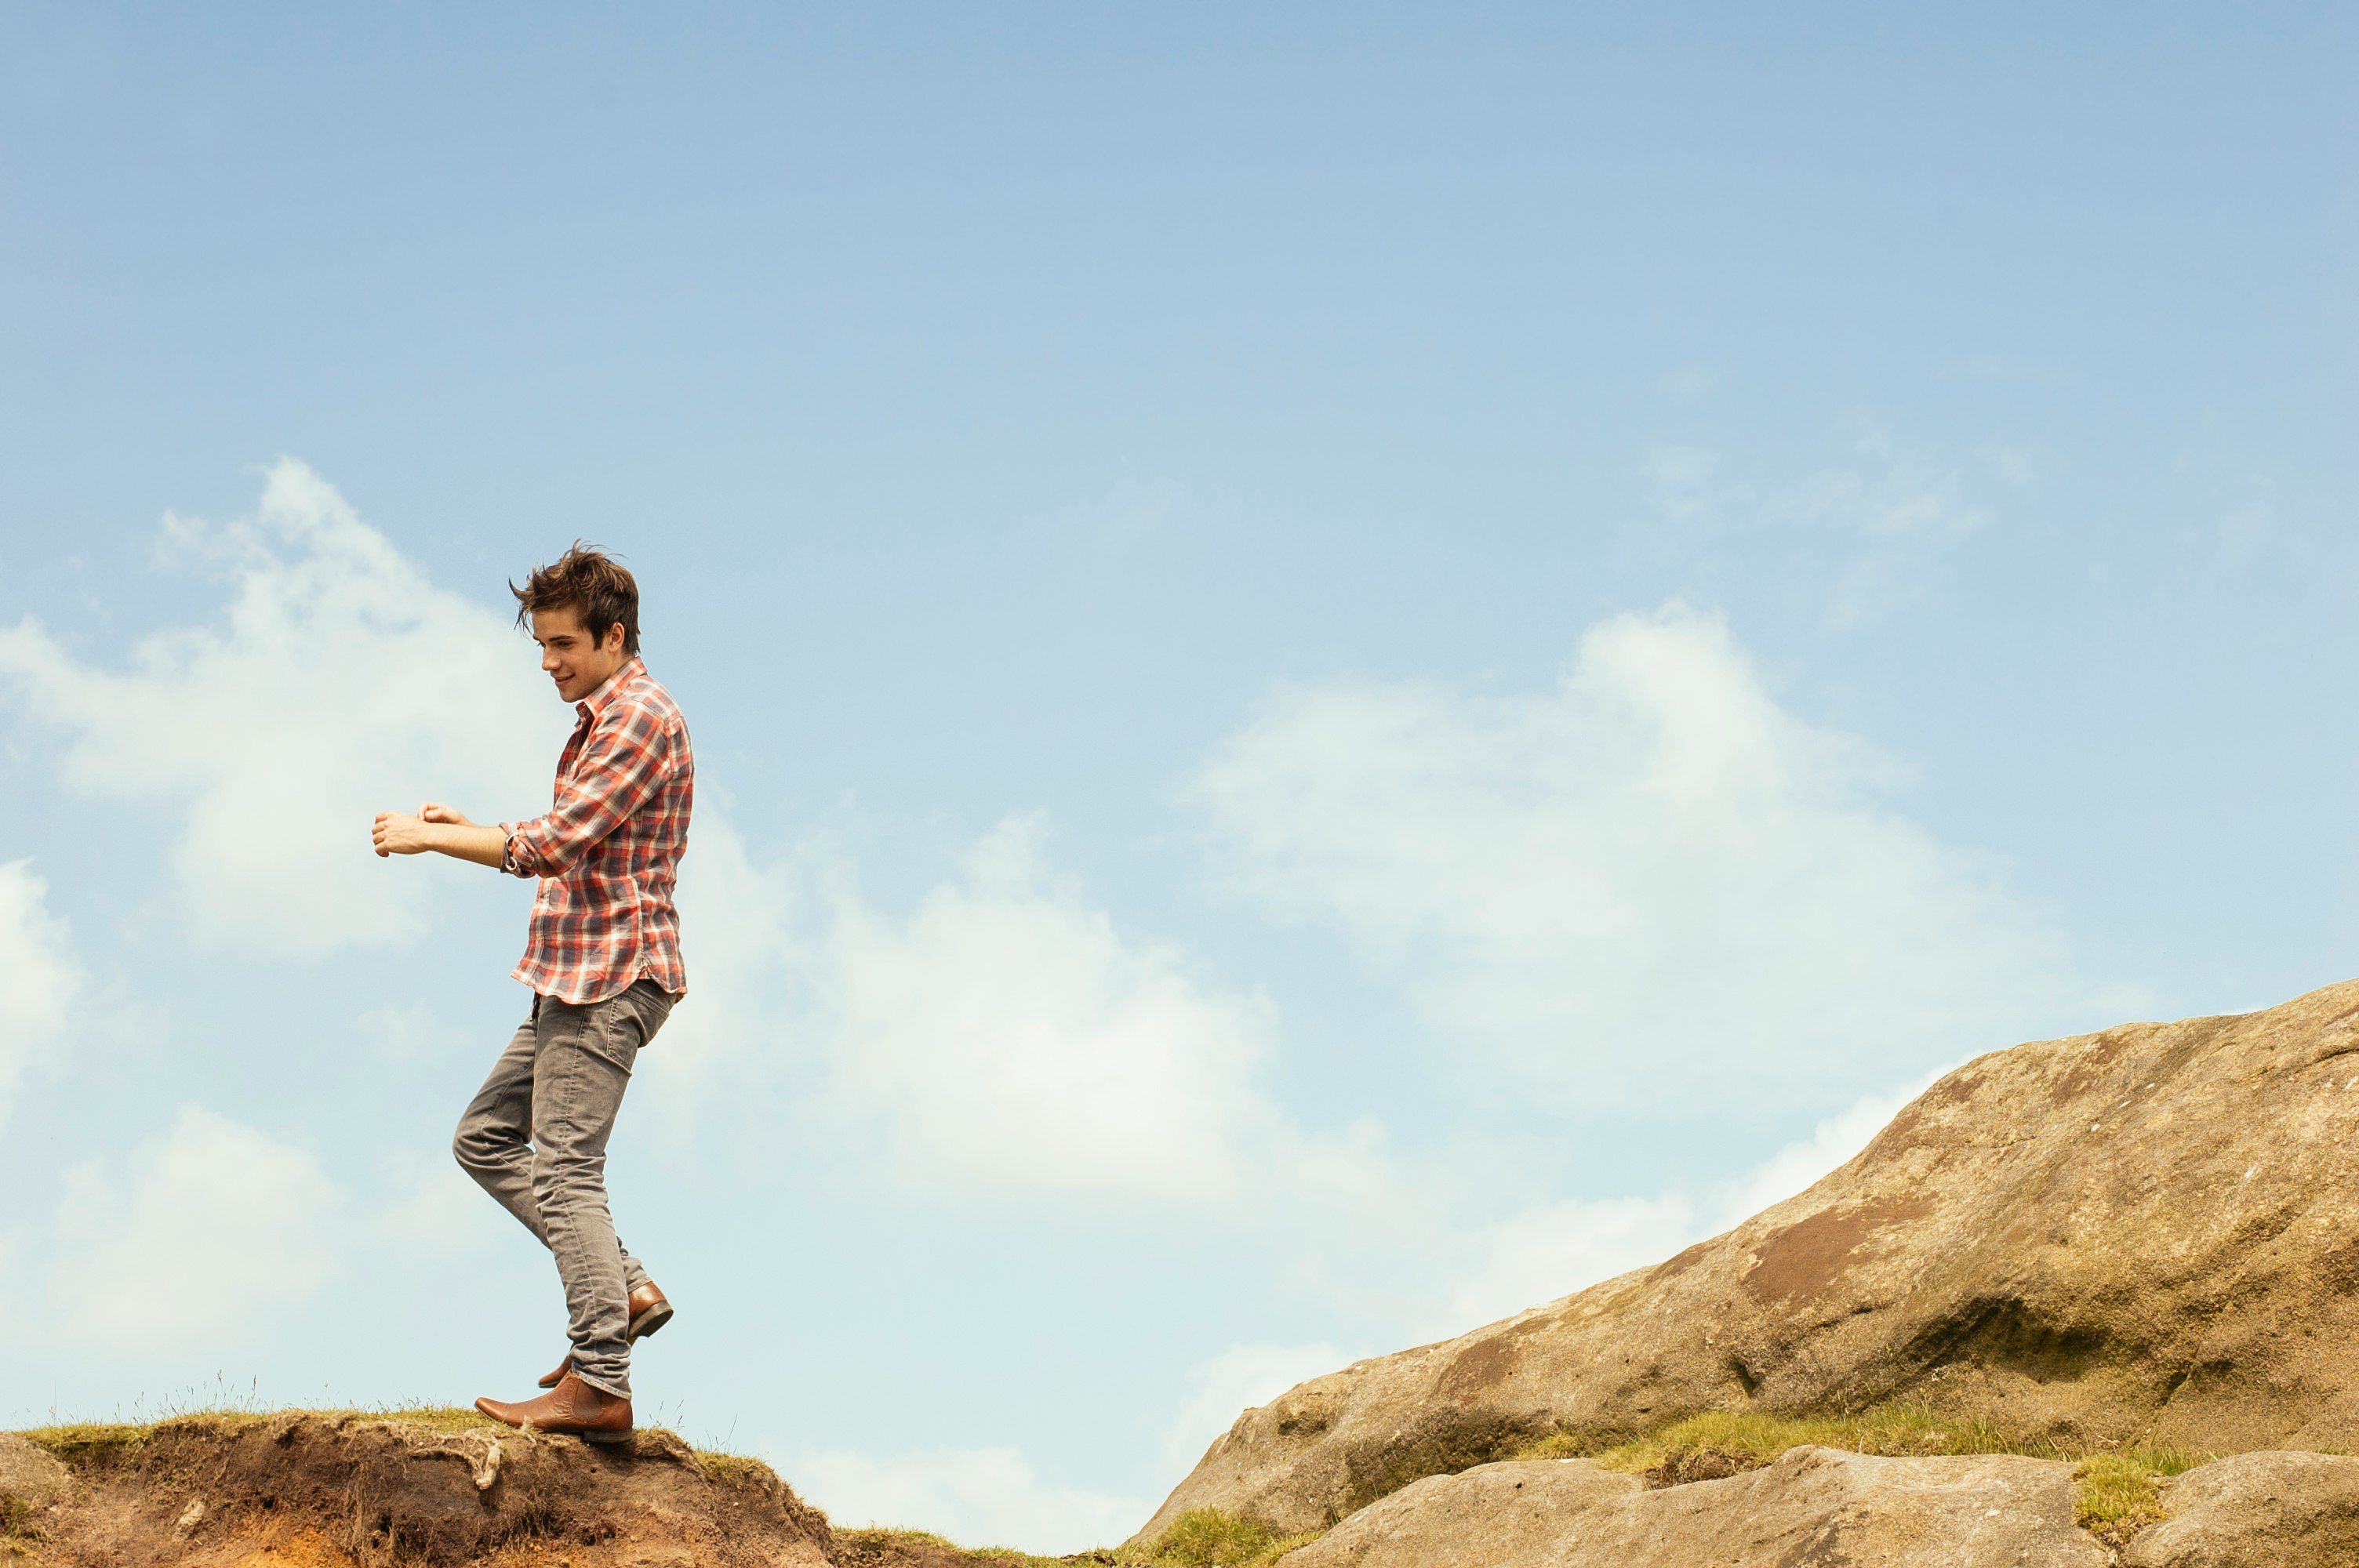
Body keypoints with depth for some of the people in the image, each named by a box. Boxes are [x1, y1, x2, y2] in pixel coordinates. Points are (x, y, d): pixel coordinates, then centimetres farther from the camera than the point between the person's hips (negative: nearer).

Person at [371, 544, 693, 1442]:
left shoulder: (640, 719, -13)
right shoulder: (602, 720, 20)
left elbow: (554, 844, -21)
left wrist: (431, 837, -12)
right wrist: (466, 829, 10)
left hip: (611, 975, -11)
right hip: (576, 978, 11)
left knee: (565, 1168, -13)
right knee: (485, 1139, 14)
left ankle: (599, 1384, -13)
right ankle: (625, 1290, 10)